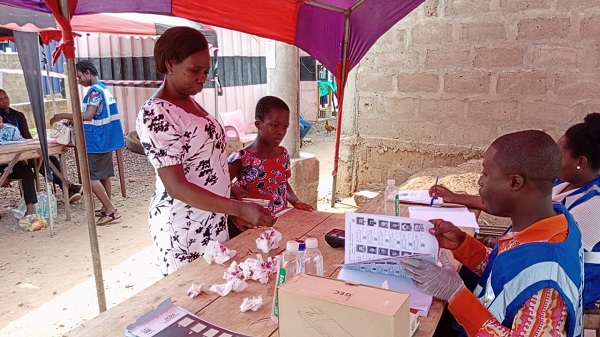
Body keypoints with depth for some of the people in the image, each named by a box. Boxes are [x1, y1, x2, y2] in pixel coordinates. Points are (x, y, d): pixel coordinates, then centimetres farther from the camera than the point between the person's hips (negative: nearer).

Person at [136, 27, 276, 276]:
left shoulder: (189, 102, 7)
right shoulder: (155, 115, -19)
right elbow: (176, 187, -24)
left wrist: (235, 206, 17)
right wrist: (239, 209, -31)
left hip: (213, 218, 8)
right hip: (184, 226, -8)